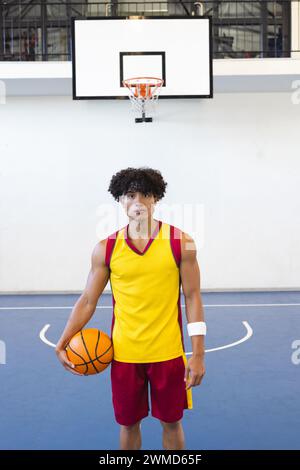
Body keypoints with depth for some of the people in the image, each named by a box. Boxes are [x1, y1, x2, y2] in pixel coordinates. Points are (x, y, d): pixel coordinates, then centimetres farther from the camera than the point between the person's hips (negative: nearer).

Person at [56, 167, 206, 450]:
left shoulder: (180, 242, -6)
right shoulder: (106, 248, -2)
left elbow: (192, 298, -4)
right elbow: (88, 301, 3)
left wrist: (198, 353, -8)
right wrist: (62, 344, -6)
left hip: (168, 353, -1)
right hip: (124, 354, 1)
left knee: (171, 422, 12)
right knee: (129, 423, 13)